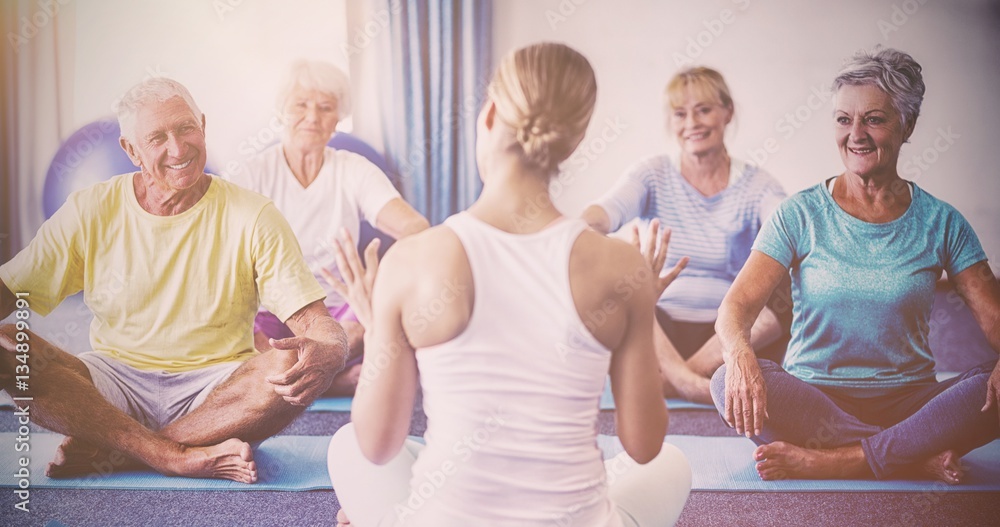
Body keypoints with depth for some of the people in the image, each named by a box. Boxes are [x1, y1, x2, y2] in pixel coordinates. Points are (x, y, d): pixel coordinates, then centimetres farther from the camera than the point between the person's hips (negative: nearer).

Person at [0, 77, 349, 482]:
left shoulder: (253, 218, -4)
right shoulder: (90, 211, 2)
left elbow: (315, 321, -10)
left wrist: (327, 352, -35)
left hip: (219, 387, -1)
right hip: (116, 383, 2)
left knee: (295, 363, -32)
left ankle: (108, 451, -23)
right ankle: (186, 459, -29)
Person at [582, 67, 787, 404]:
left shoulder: (757, 185, 3)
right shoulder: (653, 176, 4)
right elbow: (604, 214, -16)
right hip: (657, 333, 0)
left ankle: (671, 378, -31)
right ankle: (683, 377, -38)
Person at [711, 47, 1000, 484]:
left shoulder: (940, 223, 4)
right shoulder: (801, 215, 0)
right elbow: (737, 304, -8)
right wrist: (739, 354, -32)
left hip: (909, 399, 1)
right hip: (813, 397, 0)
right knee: (730, 383, -31)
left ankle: (835, 462, -27)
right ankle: (918, 459, -26)